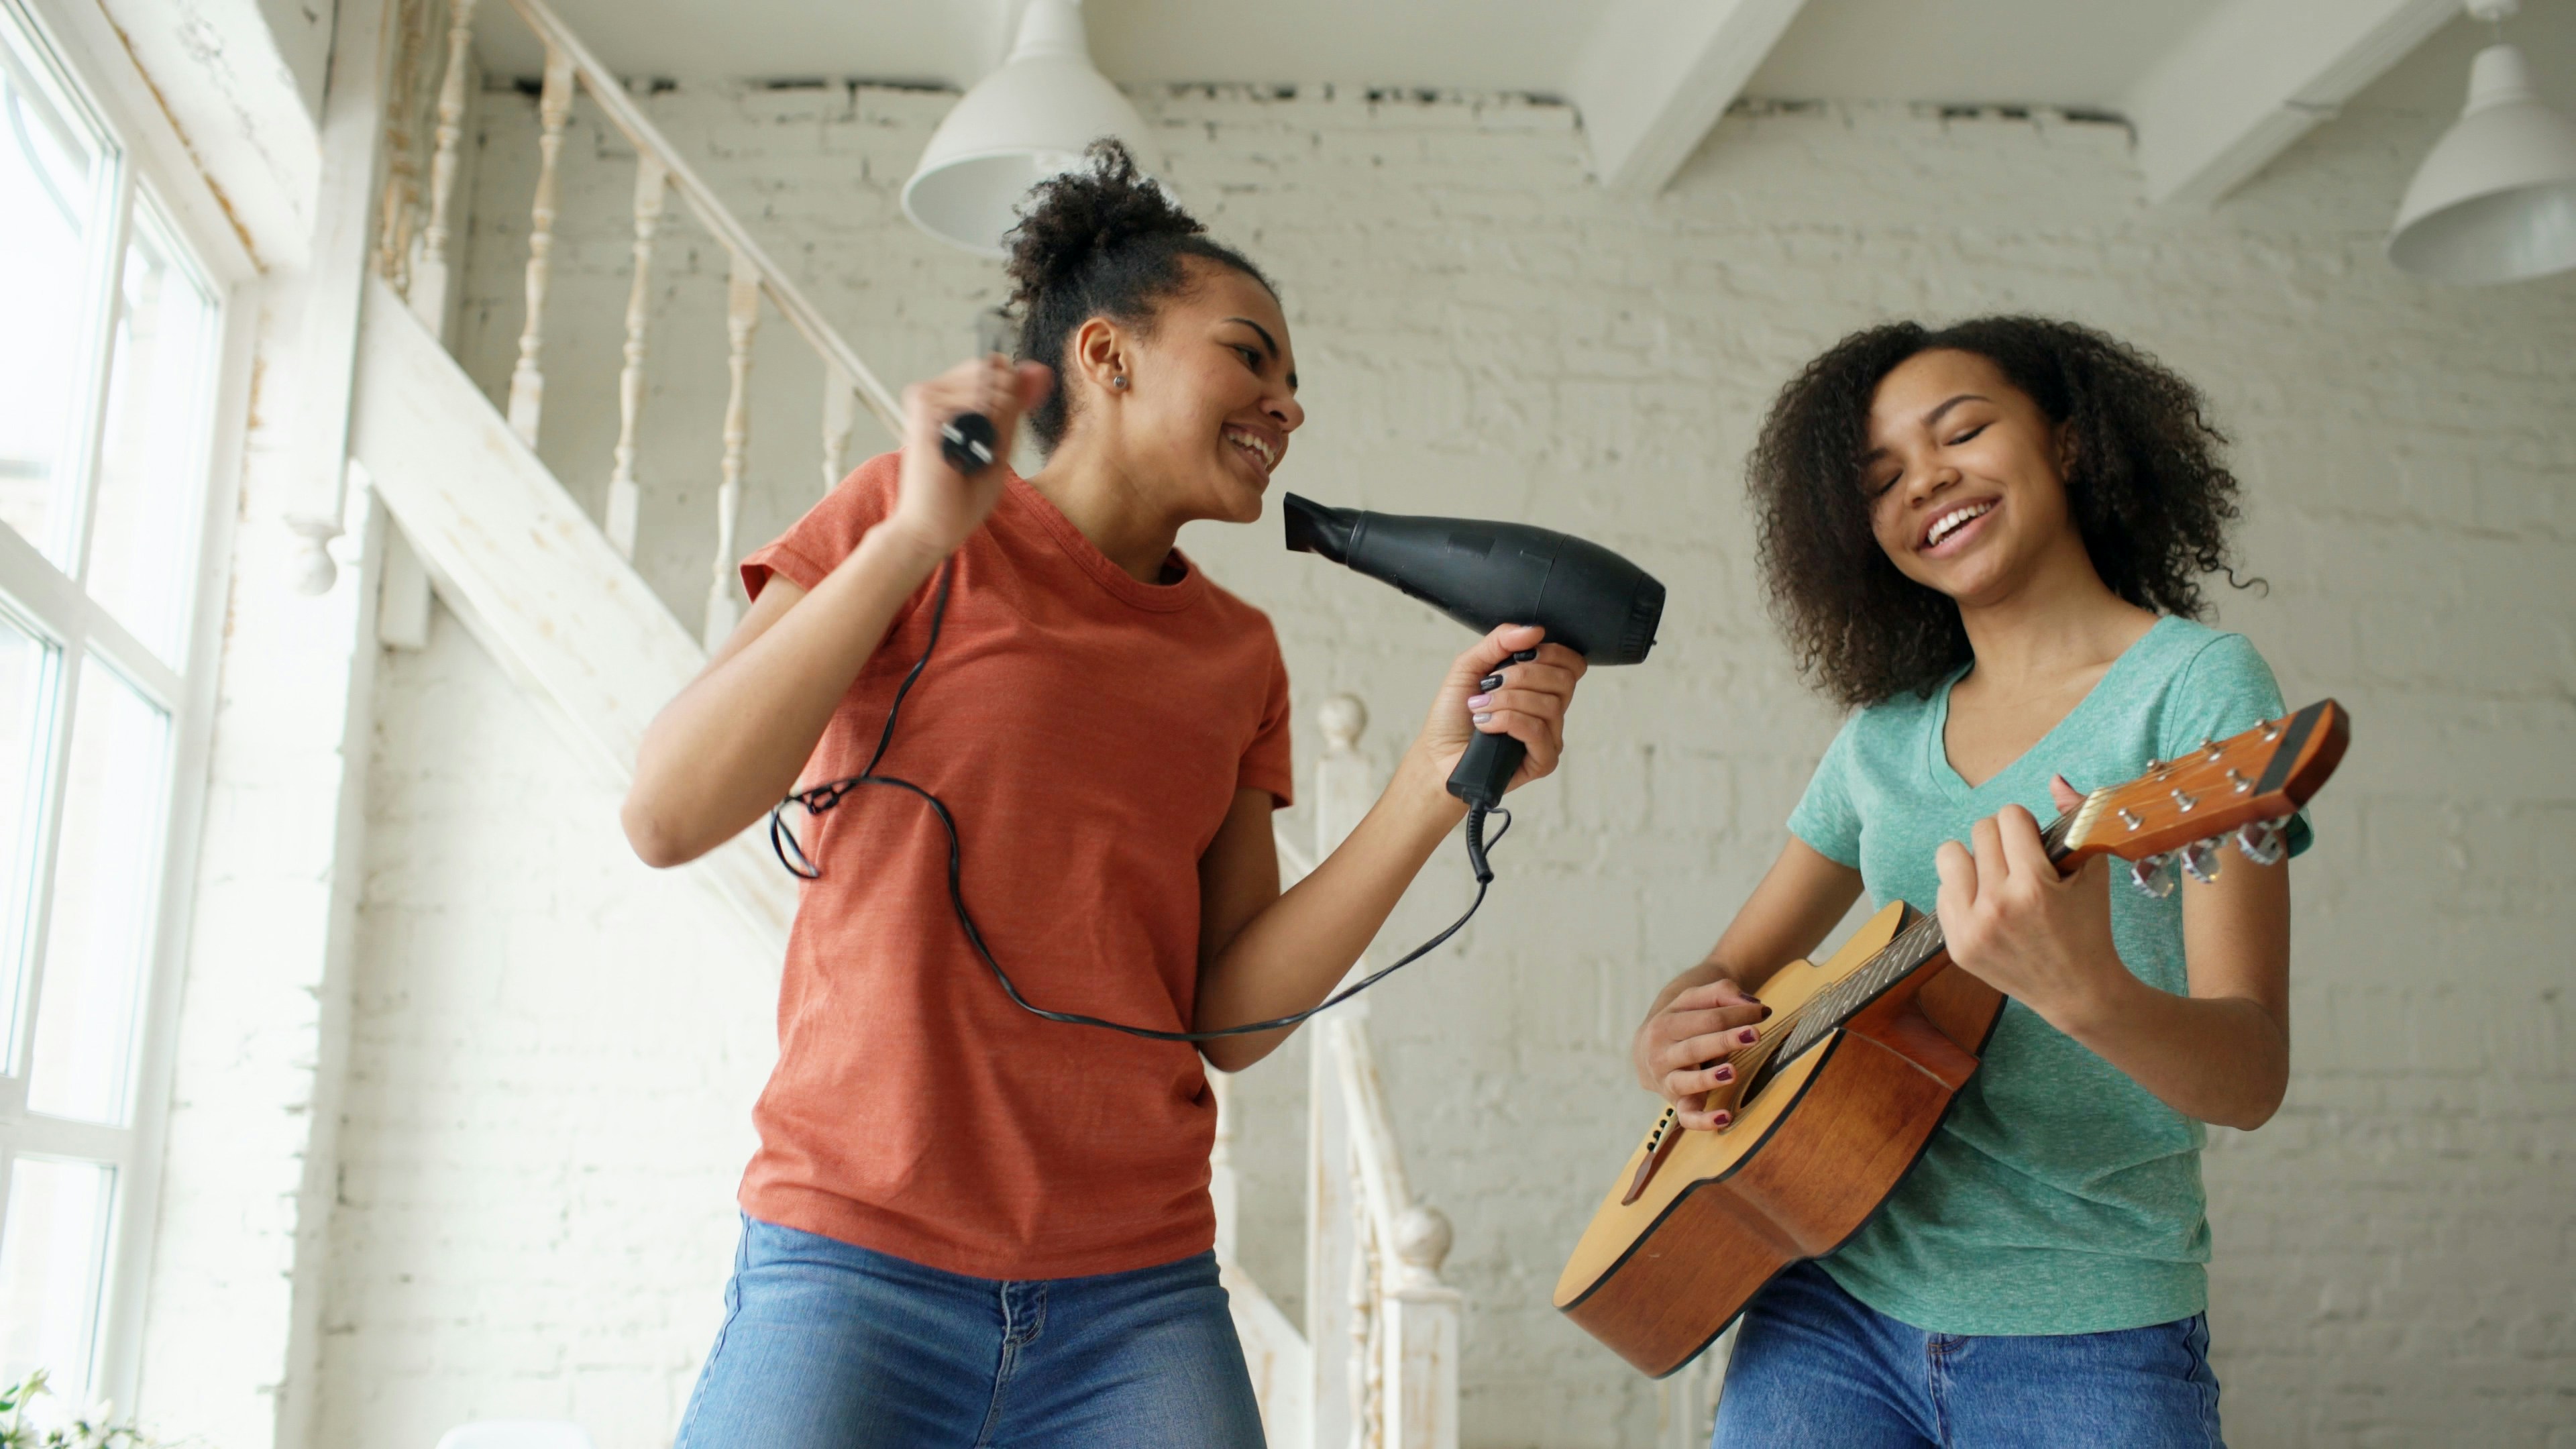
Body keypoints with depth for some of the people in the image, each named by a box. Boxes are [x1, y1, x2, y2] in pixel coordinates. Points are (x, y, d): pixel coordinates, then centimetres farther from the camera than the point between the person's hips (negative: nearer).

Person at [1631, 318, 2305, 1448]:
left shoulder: (2194, 682, -6)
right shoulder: (1885, 735, 8)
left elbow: (2252, 1078, -15)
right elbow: (1730, 970, 17)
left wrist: (2088, 993, -36)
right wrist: (1670, 1041, -6)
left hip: (2086, 1343, -3)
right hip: (1829, 1311, 4)